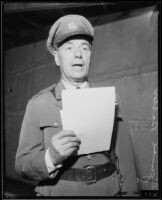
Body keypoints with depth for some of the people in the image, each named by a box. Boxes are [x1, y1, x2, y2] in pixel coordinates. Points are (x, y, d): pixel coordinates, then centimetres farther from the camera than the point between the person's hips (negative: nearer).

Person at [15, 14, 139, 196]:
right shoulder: (37, 104, -8)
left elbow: (124, 158, -3)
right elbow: (22, 165, -9)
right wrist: (51, 157, -27)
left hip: (109, 191, 2)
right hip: (57, 193, -1)